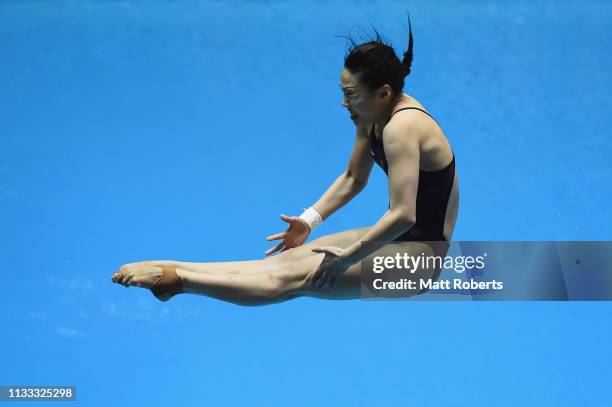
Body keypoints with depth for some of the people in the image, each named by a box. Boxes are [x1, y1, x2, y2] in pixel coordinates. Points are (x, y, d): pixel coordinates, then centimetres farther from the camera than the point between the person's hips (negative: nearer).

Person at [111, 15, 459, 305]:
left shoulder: (402, 128, -26)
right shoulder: (375, 115, 4)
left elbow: (403, 215, -33)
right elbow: (353, 179, 15)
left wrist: (344, 257, -28)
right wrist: (309, 221, 5)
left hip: (420, 254, -9)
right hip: (399, 239, 9)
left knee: (296, 277, -19)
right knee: (290, 257, -3)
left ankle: (175, 278, -23)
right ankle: (171, 268, -8)